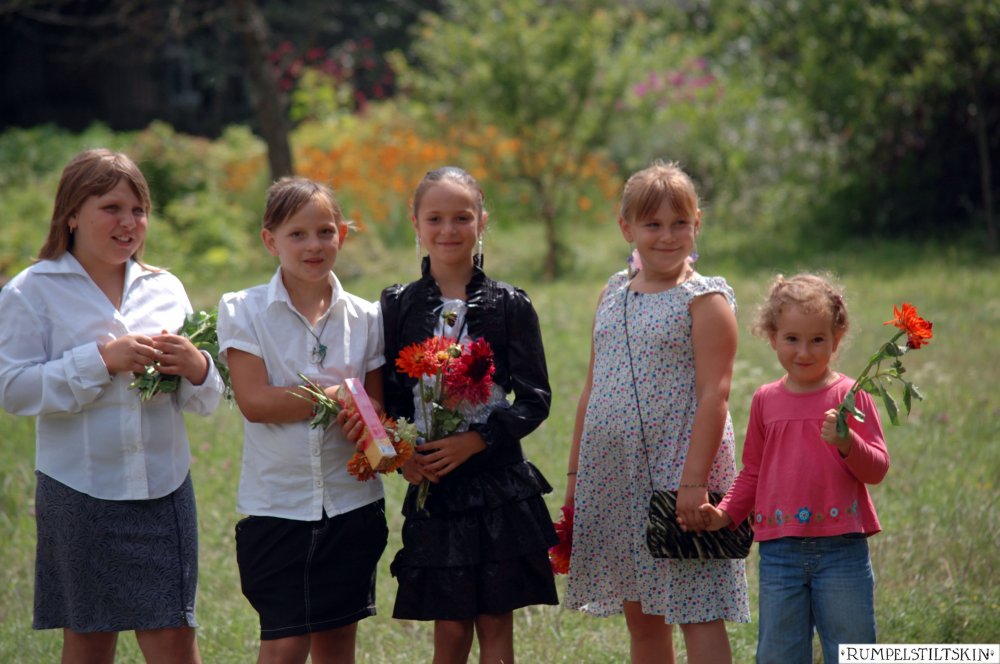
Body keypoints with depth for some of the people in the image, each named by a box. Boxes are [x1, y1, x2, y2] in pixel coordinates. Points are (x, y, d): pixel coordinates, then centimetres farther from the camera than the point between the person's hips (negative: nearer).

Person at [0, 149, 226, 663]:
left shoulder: (166, 289, 10)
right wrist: (102, 360, -19)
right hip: (79, 493, -2)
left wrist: (196, 368, -11)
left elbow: (204, 403, 12)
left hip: (163, 489, 3)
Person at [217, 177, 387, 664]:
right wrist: (341, 395, -12)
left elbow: (378, 408, 5)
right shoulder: (244, 311, -3)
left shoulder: (364, 317, 5)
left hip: (351, 501, 3)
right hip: (276, 501, -3)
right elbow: (254, 402, -13)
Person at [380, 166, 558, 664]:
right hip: (432, 486, 1)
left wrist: (476, 440, -15)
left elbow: (535, 399, -2)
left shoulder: (509, 305, 0)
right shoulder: (398, 306, 5)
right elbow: (384, 398, 8)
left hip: (499, 484, -1)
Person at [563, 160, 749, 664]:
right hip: (614, 474, 6)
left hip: (678, 469, -6)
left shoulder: (705, 299, -6)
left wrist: (694, 481, -20)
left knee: (695, 611, -8)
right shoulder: (613, 295, 13)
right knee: (639, 614, 11)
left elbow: (713, 395, -12)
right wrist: (575, 475, 13)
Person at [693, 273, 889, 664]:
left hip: (841, 548, -3)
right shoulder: (765, 400, 9)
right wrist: (725, 514, 7)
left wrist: (847, 444, -22)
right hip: (780, 553, 3)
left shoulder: (849, 396, -2)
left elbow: (877, 469, -4)